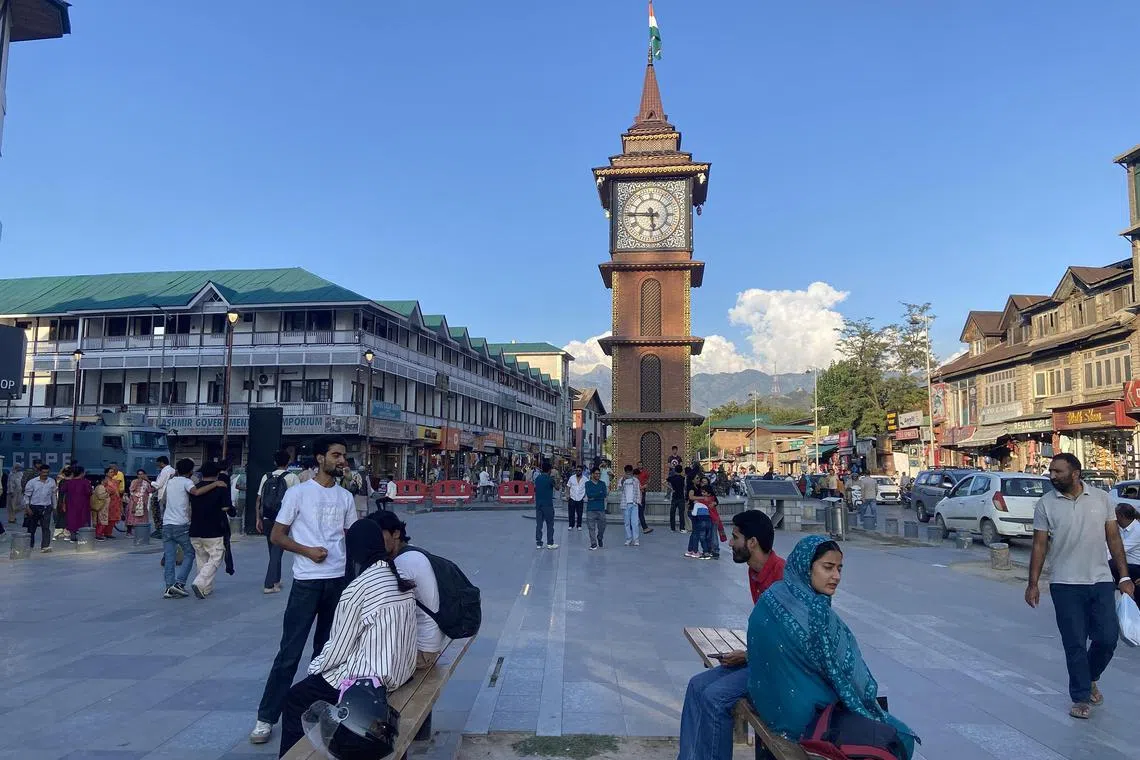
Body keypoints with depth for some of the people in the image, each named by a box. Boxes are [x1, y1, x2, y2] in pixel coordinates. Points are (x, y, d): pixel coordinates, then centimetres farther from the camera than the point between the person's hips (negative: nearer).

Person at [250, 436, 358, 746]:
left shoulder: (346, 497, 8)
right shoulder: (298, 492, -5)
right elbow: (277, 536, -3)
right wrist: (306, 550, -16)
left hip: (339, 581, 4)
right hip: (307, 581, -4)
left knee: (328, 648, 13)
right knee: (290, 651, -2)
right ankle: (266, 717, 9)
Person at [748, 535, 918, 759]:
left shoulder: (773, 595, 0)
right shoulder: (813, 609, -25)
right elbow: (840, 671, -15)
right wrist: (867, 704, 3)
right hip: (808, 716, -9)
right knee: (901, 737, 10)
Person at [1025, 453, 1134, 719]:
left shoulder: (1102, 498, 0)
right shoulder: (1045, 504, -4)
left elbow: (1114, 538, 6)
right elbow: (1039, 545, -1)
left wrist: (1124, 576, 2)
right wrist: (1033, 584, -3)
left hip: (1101, 581, 2)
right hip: (1066, 585, -1)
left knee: (1108, 638, 3)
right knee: (1075, 644, 3)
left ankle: (1090, 678, 32)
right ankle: (1081, 697, 16)